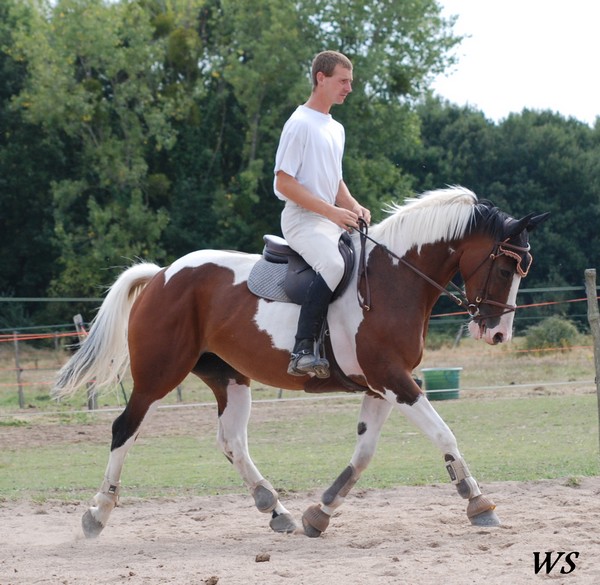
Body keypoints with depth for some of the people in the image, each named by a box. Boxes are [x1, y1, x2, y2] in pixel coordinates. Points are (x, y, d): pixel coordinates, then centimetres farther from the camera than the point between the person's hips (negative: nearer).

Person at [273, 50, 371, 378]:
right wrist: (332, 211, -20)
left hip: (332, 220, 9)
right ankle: (302, 351, -37)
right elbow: (284, 182, -15)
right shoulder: (300, 124, -9)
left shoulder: (336, 129, 19)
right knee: (333, 265, -34)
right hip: (303, 219, -9)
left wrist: (353, 206, 5)